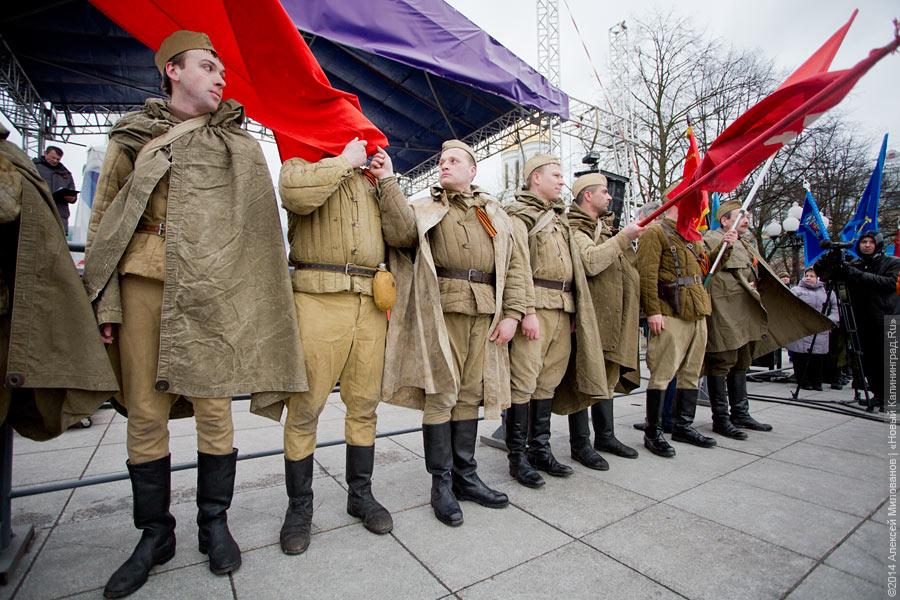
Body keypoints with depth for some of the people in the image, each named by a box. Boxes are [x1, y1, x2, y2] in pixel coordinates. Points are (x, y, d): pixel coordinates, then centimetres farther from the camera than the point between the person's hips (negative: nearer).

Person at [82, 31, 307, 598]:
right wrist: (104, 299, 2)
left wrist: (256, 300, 1)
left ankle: (215, 523, 20)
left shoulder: (240, 144, 15)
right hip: (143, 281, 2)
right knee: (145, 412, 5)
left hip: (212, 289, -1)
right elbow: (103, 220, 13)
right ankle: (155, 532, 23)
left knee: (213, 407, 1)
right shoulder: (134, 136, 17)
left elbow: (259, 226, 9)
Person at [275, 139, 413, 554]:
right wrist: (344, 160, -3)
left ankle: (360, 494, 26)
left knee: (364, 405, 10)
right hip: (318, 298, -4)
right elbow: (296, 193, -15)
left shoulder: (372, 180, 23)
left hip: (370, 302, 5)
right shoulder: (302, 164, 12)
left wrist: (387, 180, 6)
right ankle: (299, 506, 19)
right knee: (305, 407, 0)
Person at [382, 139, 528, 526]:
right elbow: (401, 233, -12)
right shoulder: (425, 208, 10)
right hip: (442, 310, -3)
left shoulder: (495, 213, 17)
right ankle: (441, 483, 16)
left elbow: (514, 266, 11)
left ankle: (466, 477, 25)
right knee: (441, 395, 0)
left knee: (470, 394, 11)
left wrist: (512, 314, 1)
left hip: (484, 314, 3)